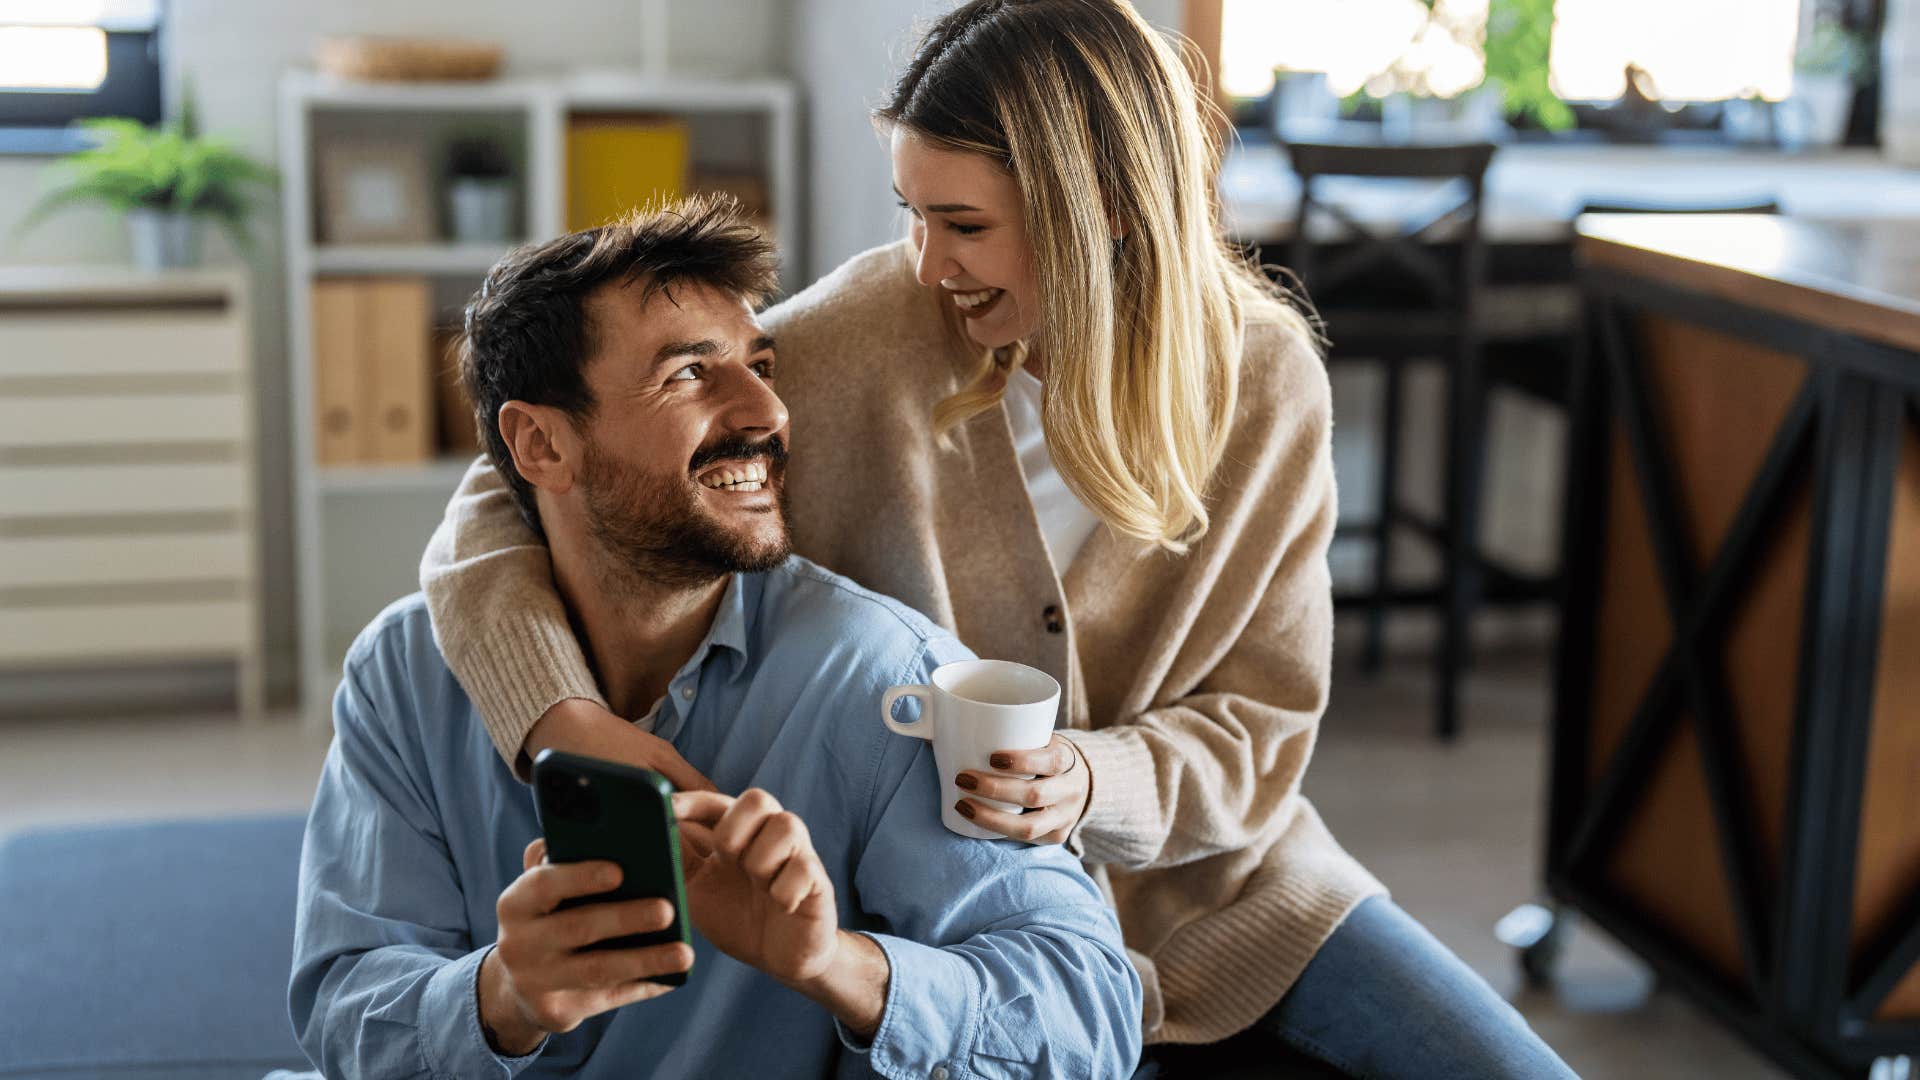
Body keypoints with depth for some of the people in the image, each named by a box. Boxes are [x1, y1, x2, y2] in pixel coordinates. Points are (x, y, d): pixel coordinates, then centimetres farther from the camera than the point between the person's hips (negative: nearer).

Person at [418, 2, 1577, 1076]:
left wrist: (1093, 781, -27)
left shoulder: (1265, 381, -10)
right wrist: (565, 720, -35)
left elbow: (1264, 728, -6)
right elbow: (514, 498, -16)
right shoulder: (865, 337, -18)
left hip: (1215, 882, 3)